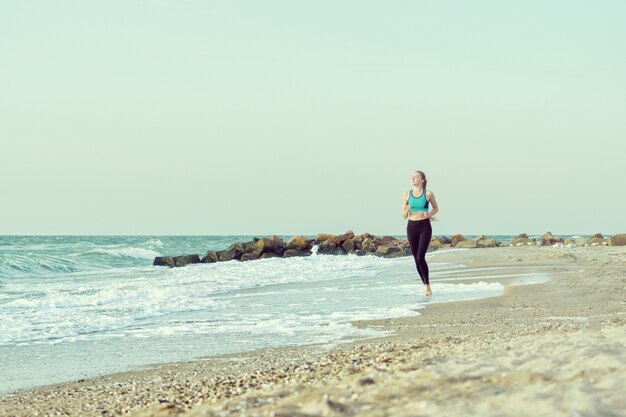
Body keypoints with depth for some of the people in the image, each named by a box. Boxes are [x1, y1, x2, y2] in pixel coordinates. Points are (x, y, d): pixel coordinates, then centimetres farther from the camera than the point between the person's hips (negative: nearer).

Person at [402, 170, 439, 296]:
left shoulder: (428, 194, -2)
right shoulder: (406, 194, 5)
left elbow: (436, 208, 14)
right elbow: (404, 216, 8)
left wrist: (430, 214, -7)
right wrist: (407, 210, -14)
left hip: (424, 226, -3)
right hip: (411, 227, 3)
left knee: (420, 257, -15)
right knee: (416, 259, 5)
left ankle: (427, 285, -5)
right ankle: (426, 285, 17)